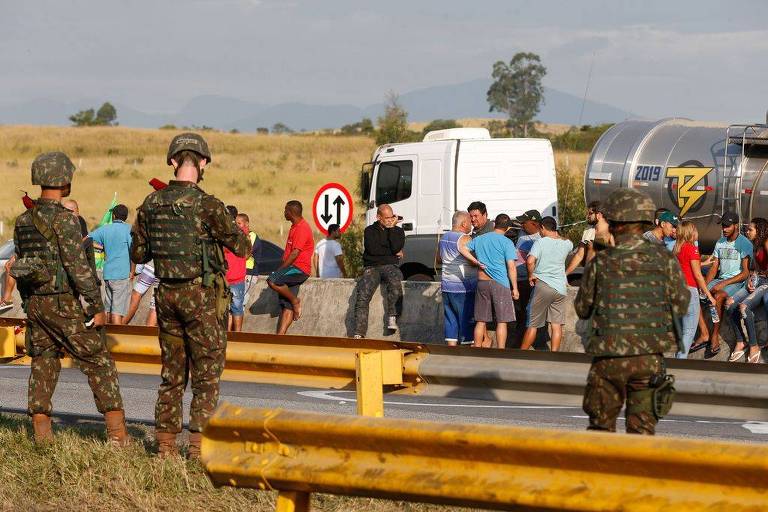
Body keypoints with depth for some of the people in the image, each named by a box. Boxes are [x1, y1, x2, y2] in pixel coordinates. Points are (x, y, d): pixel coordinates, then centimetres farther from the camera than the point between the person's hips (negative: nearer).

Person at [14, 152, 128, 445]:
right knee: (99, 363, -1)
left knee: (43, 365, 13)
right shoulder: (63, 219, -15)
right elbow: (78, 266, -19)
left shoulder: (23, 221, 9)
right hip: (64, 303, -7)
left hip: (34, 302, 7)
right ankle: (117, 432, -6)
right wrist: (97, 307, -15)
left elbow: (20, 265, 14)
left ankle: (41, 432, 6)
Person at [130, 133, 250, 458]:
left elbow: (137, 254, 9)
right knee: (207, 374, 2)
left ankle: (165, 444, 15)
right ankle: (199, 444, -2)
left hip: (167, 294, 5)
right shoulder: (207, 205, -15)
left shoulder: (151, 204, 1)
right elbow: (241, 248, -6)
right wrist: (230, 226, 13)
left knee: (172, 373, 14)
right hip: (201, 296, -5)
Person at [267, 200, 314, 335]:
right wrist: (280, 270, 16)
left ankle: (295, 301, -10)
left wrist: (280, 270, -14)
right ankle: (280, 335, -2)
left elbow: (295, 253, -19)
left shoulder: (302, 228, -13)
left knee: (272, 281, -27)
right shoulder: (295, 227, 19)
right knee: (287, 306, 3)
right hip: (292, 270, 9)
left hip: (300, 269, -9)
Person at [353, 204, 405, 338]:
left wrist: (392, 228, -3)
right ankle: (358, 334, -30)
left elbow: (396, 248, -7)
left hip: (390, 267, 0)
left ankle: (392, 317, -35)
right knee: (363, 295, -24)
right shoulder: (370, 231, 12)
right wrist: (393, 253, -3)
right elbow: (372, 249, -5)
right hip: (372, 267, 0)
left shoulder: (398, 231, 13)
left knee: (394, 279, -38)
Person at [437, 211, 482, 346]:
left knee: (450, 319, 10)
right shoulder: (464, 239, -13)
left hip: (446, 285, 8)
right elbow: (474, 261, -18)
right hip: (463, 287, -8)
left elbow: (439, 260, 25)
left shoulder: (444, 238, 13)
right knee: (467, 319, -2)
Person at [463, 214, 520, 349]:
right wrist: (515, 288, -5)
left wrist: (476, 262, 8)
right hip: (500, 283, -5)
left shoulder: (479, 239, 9)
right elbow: (511, 267, -9)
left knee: (481, 321, 10)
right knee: (502, 321, -1)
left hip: (482, 282, 5)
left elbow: (463, 249, 9)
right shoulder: (506, 242, -6)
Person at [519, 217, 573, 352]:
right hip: (561, 288, 4)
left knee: (532, 324, 3)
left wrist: (530, 275, -8)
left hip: (543, 285, -4)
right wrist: (557, 235, 28)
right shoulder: (566, 243, 6)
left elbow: (530, 261, -22)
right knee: (557, 324, 4)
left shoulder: (541, 242, -9)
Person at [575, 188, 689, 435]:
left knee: (601, 426, 13)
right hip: (649, 358, 1)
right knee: (642, 430, 7)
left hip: (609, 358, -1)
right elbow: (681, 305, 4)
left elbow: (582, 309, 5)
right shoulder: (664, 260, -4)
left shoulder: (600, 264, -6)